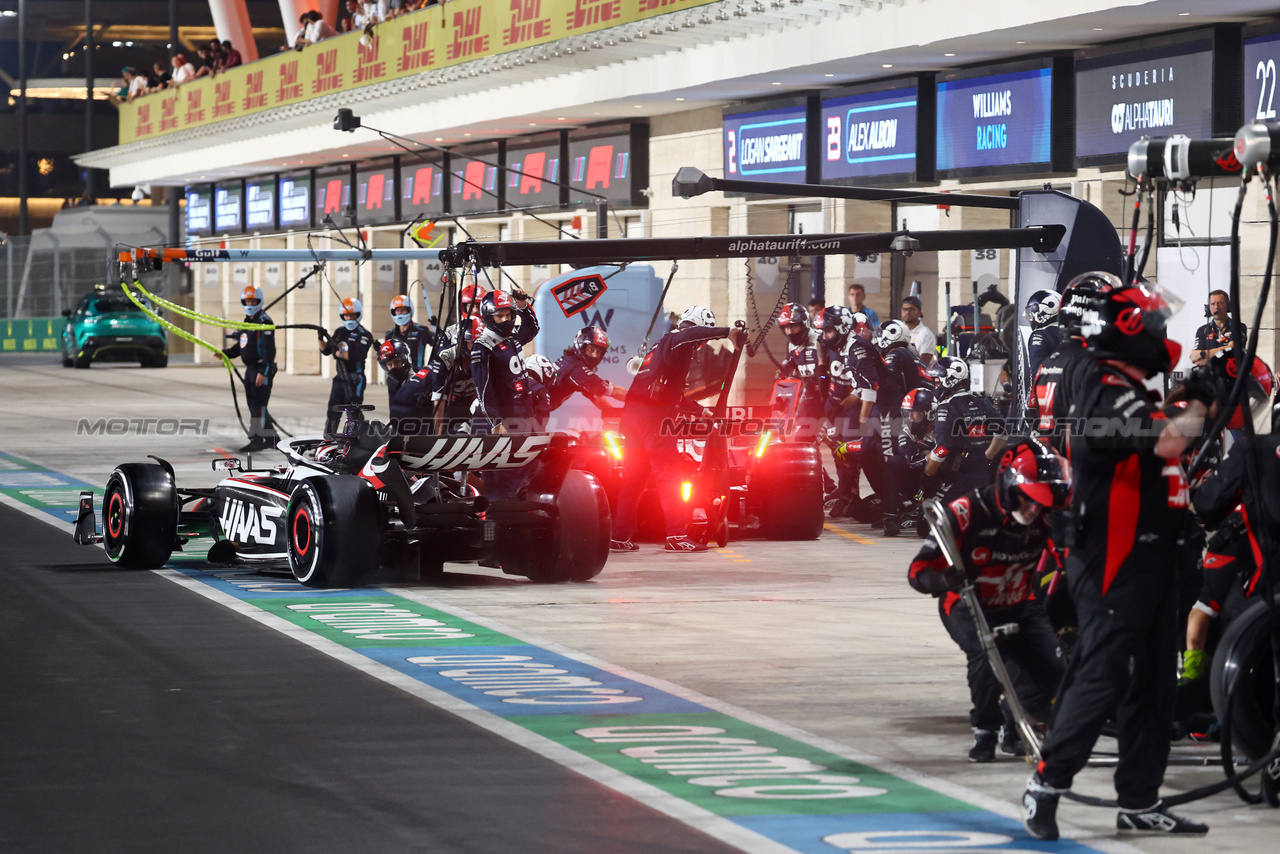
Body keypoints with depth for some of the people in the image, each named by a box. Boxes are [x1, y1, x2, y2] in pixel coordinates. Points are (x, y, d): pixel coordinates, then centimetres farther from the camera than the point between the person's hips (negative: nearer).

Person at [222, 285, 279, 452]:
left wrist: (264, 372, -24)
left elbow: (269, 350, -19)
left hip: (262, 369, -10)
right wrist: (226, 353, 7)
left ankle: (257, 440, -6)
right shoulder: (247, 321, 17)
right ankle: (271, 437, 19)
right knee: (254, 405, 12)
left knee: (258, 405, -9)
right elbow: (241, 346, 24)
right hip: (251, 369, 10)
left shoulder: (264, 322, -13)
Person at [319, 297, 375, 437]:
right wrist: (321, 339, -4)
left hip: (356, 379, -6)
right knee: (333, 411, 7)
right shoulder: (340, 332, 14)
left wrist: (338, 353, -18)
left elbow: (358, 355, -20)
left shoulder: (364, 335, -6)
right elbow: (326, 350, 14)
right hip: (340, 377, 6)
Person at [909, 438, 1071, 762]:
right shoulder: (966, 513, -25)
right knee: (985, 650, -34)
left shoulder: (1044, 520, -11)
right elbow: (918, 571, -25)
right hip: (967, 606, -4)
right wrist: (945, 580, -46)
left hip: (1018, 607, 4)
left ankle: (1012, 728, 14)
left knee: (1052, 666, -15)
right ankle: (985, 730, -11)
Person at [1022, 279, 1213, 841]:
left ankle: (1140, 803, 17)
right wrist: (1196, 408, -10)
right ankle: (1046, 784, 0)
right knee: (1102, 679, -9)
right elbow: (1168, 441, -29)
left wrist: (1192, 413, 7)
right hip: (1114, 567, -11)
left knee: (1152, 681, 12)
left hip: (1149, 560, 11)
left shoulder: (1130, 394, 18)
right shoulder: (1109, 395, -17)